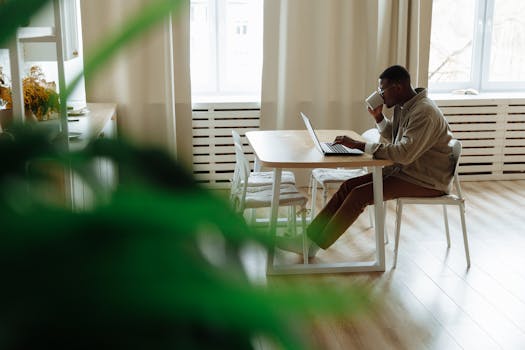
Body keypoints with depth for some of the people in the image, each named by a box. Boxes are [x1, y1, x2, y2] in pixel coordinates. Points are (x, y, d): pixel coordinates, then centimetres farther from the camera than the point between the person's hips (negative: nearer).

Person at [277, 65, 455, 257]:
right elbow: (391, 136, 24)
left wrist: (359, 145, -30)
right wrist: (378, 117, 4)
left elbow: (405, 153, -33)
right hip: (405, 169, 9)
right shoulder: (403, 106, 7)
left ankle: (314, 245, -11)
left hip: (427, 181, -9)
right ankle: (310, 236, -4)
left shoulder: (424, 112, -23)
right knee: (349, 185, -4)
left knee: (360, 195, -20)